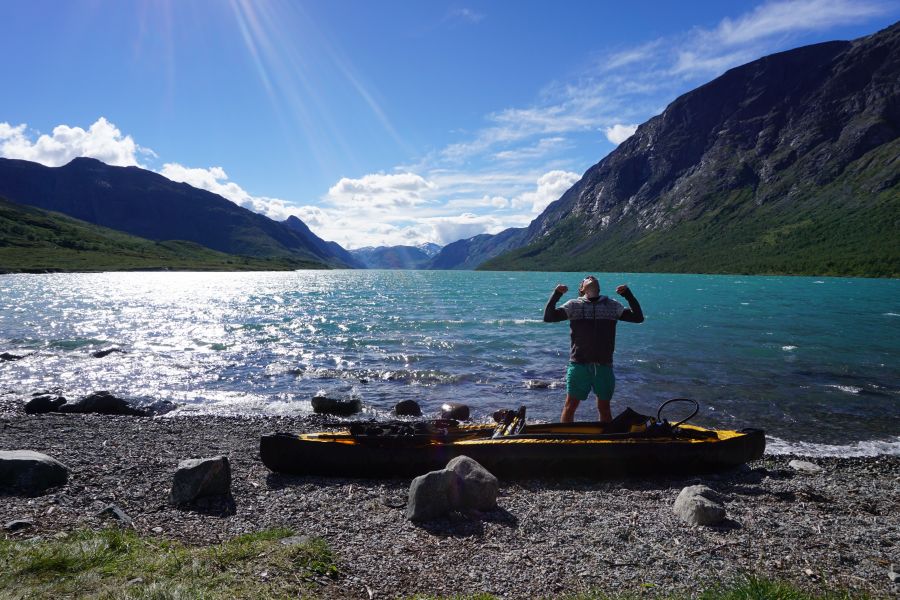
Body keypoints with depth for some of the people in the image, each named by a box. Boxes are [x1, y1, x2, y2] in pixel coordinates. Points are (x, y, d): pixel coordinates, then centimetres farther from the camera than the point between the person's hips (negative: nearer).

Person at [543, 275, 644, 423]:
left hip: (604, 366, 2)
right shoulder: (574, 305, 5)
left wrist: (628, 294, -3)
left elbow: (638, 317, 8)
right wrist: (556, 294, -12)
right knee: (570, 406, 3)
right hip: (579, 365, -2)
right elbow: (548, 317, -2)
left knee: (604, 408, 12)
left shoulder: (612, 305, 11)